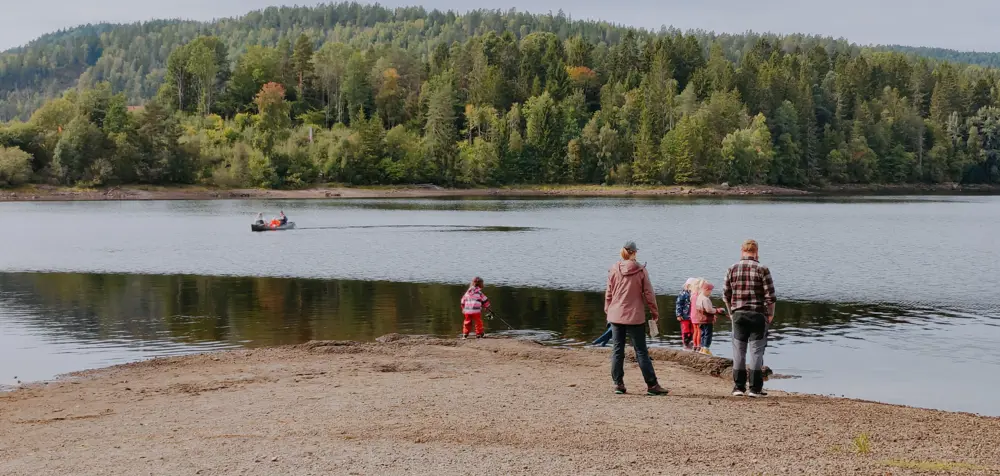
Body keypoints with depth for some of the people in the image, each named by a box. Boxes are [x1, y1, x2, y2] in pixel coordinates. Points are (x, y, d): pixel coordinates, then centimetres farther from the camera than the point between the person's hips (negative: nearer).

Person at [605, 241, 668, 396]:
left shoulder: (614, 270, 0)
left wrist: (608, 311, 18)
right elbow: (648, 293, -3)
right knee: (641, 351, 2)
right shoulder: (641, 270, -6)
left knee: (617, 350, 8)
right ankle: (652, 385, 1)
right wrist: (654, 311, 7)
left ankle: (618, 384, 8)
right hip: (635, 316, -2)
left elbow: (609, 294, 5)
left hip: (616, 316, 2)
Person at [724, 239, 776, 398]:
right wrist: (771, 314, 4)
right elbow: (770, 296, -9)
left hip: (738, 314, 3)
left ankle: (738, 387, 10)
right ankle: (755, 388, 1)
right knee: (756, 351, 2)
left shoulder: (732, 269, 3)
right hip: (758, 315, -3)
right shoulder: (762, 269, -7)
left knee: (738, 351, 9)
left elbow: (726, 294, 7)